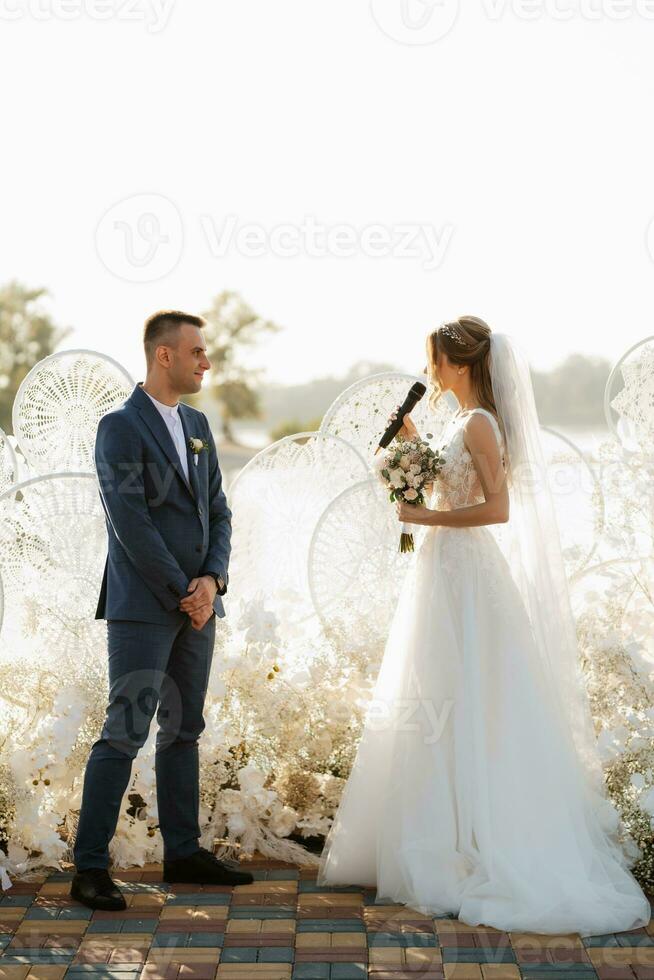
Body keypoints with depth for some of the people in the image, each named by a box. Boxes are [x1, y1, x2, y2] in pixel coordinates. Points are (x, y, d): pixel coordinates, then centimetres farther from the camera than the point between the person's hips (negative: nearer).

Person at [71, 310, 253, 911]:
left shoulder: (198, 425, 14)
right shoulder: (120, 429, -9)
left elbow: (218, 512, 12)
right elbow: (131, 524, -15)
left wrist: (212, 580, -5)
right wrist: (182, 593, -12)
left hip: (197, 603, 7)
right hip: (143, 608, -7)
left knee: (184, 731, 12)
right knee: (125, 734, -7)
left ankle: (183, 852, 21)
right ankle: (90, 867, -2)